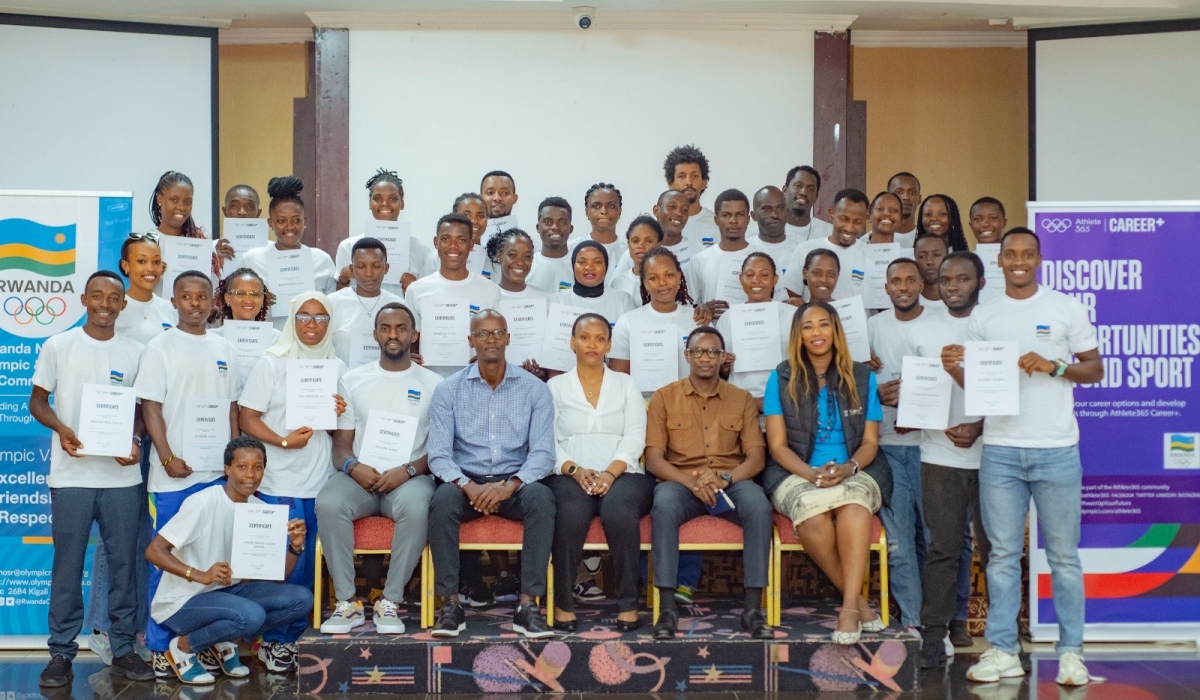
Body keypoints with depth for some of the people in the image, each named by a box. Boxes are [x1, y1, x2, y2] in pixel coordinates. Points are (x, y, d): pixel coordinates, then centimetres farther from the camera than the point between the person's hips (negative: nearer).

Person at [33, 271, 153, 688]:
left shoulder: (135, 353, 6)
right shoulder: (58, 346, 2)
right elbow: (37, 401, 6)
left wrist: (135, 440, -8)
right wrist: (61, 429, -14)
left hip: (123, 476, 2)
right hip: (71, 475, -1)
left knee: (124, 562, 5)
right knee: (68, 564, 3)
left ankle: (123, 649, 16)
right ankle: (61, 652, 13)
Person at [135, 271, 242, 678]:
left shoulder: (224, 350, 11)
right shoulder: (160, 348, -1)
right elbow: (150, 407, -5)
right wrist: (168, 457, -13)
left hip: (218, 472, 4)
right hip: (174, 474, -4)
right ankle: (160, 647, 10)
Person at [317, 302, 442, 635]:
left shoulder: (432, 384, 9)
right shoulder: (354, 380, 15)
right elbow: (341, 442, 12)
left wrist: (408, 470, -14)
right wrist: (353, 466, -11)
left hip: (409, 478, -2)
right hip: (360, 476, 2)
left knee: (416, 507, -36)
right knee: (328, 503, -31)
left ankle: (391, 602, -23)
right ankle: (347, 602, -21)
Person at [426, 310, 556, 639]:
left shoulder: (534, 389, 4)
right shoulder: (449, 389, 5)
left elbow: (543, 452, -4)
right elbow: (438, 454, -2)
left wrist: (510, 485, -22)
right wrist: (468, 486, -22)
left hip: (515, 481, 0)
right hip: (465, 480, 0)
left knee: (541, 498, -32)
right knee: (442, 500, -33)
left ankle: (528, 605, -29)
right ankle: (450, 604, -23)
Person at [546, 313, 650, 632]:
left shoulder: (626, 385, 16)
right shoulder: (555, 387, 15)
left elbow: (634, 439, 4)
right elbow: (548, 442, 4)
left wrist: (610, 473, -14)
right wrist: (575, 470, -14)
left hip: (621, 474, 1)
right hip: (570, 476, 0)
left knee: (619, 512, -34)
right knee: (571, 515, -35)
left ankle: (628, 603, -21)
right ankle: (562, 602, -18)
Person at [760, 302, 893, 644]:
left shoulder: (862, 378, 12)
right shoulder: (782, 379, 8)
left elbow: (870, 442, 8)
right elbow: (778, 445, 3)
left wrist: (848, 468, -14)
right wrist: (812, 473, -15)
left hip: (855, 473, 1)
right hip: (796, 476, -1)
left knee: (853, 500, -37)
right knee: (812, 510, -36)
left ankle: (849, 607, -36)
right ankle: (859, 601, -19)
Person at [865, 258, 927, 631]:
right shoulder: (873, 325, 10)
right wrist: (877, 393, -5)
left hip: (926, 443, -2)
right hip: (887, 444, 2)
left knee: (931, 534, 3)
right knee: (898, 538, 0)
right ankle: (911, 621, 6)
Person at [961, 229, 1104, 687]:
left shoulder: (1067, 308, 4)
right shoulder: (983, 316, 11)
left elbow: (1095, 370, 4)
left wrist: (1053, 366, -13)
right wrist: (956, 369, -7)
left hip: (1056, 448, -2)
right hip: (1000, 450, 2)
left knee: (1063, 555, 4)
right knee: (1003, 555, 5)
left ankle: (1071, 652, 12)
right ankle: (1002, 651, 10)